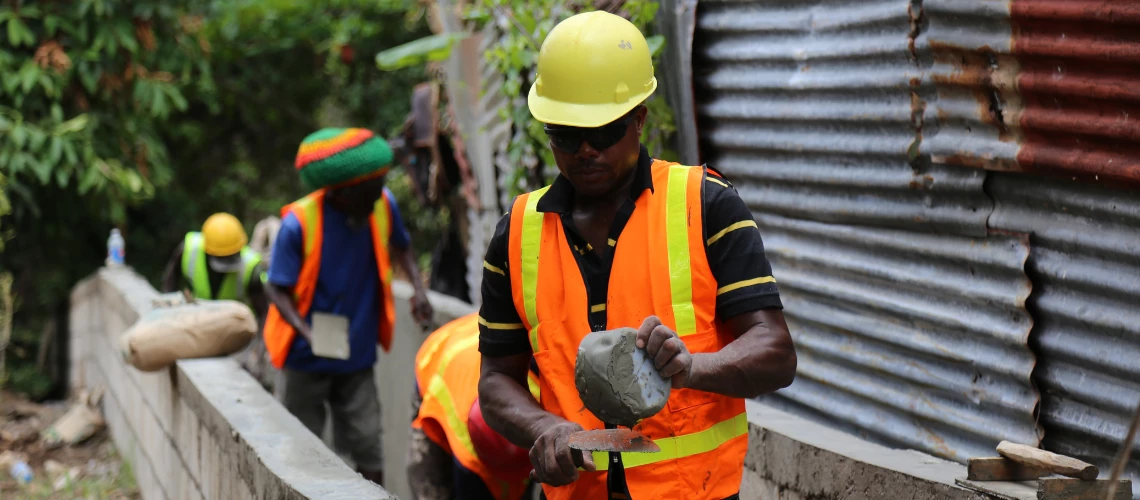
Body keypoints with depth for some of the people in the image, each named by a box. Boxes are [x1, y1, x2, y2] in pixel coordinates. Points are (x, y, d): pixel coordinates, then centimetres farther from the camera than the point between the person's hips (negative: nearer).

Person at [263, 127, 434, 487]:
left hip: (358, 356, 3)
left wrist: (418, 288, -2)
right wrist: (307, 332, -32)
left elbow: (399, 247, 15)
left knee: (369, 453, 0)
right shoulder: (299, 222, -21)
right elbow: (278, 289, -15)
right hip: (306, 360, -3)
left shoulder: (383, 206, -7)